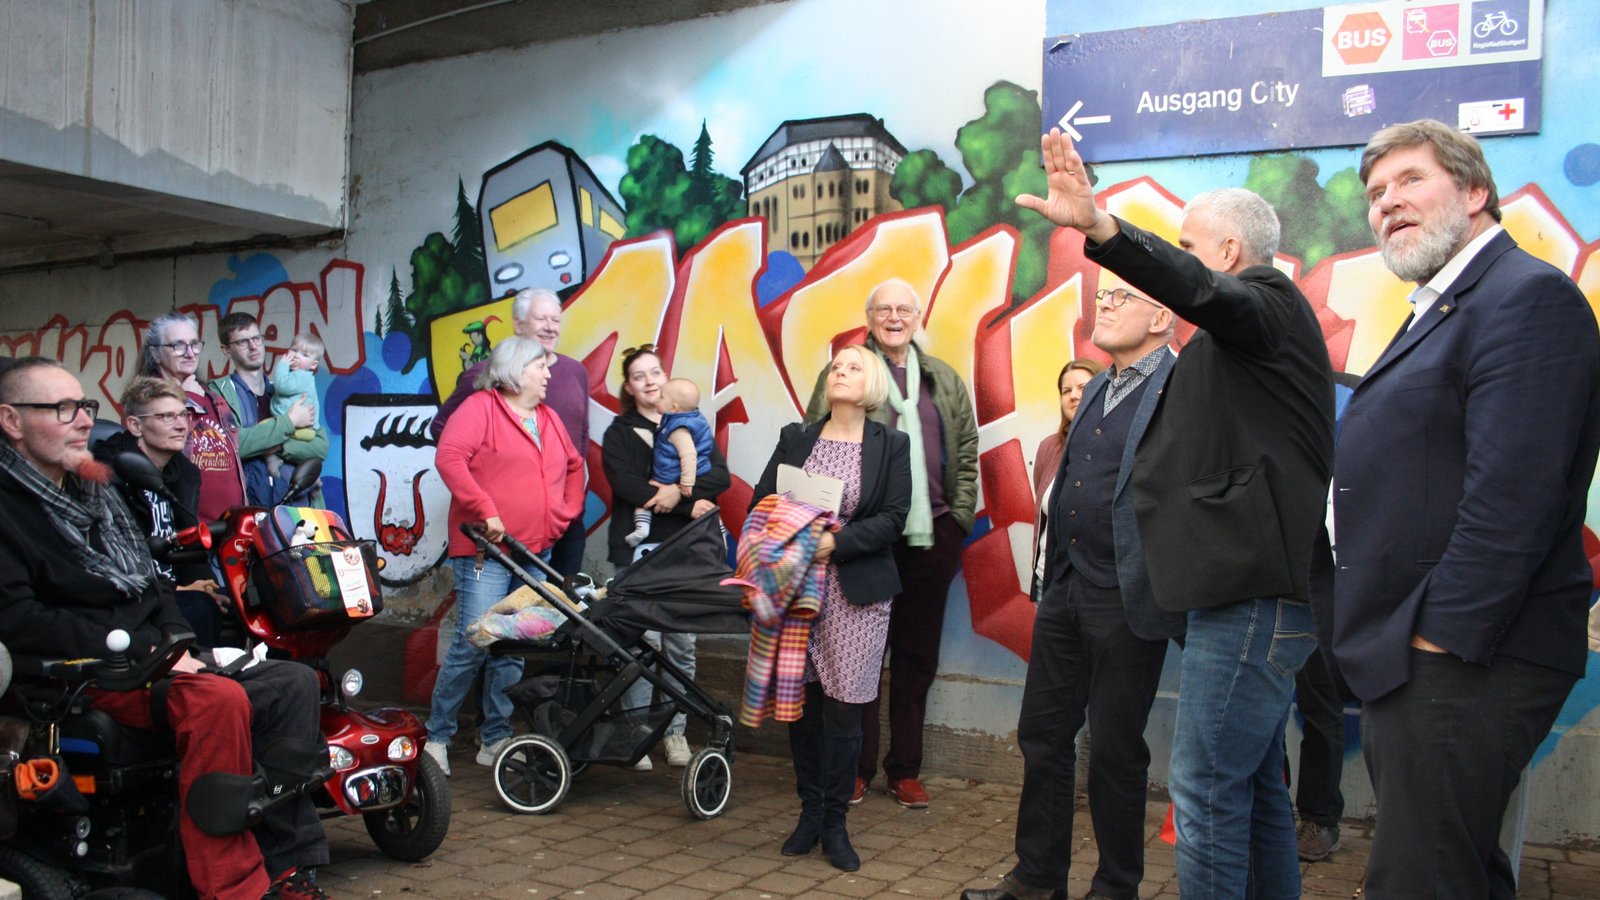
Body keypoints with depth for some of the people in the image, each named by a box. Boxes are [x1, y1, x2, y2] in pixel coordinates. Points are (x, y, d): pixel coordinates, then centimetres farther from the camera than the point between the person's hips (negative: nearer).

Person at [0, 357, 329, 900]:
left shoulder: (94, 490, 19)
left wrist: (178, 641, 4)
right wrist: (145, 649, -20)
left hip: (149, 656, 9)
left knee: (293, 682, -8)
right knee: (219, 701, -33)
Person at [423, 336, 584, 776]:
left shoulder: (548, 418, 19)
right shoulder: (480, 408, -5)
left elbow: (574, 466, 31)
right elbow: (449, 457, -19)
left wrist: (568, 511, 16)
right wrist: (486, 511, -22)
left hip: (536, 553, 7)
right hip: (485, 550, -7)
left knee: (514, 650, 8)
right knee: (473, 644, -9)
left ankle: (496, 740, 16)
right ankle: (437, 736, 5)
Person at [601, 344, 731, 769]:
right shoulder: (619, 433, 8)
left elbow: (721, 476, 2)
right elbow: (628, 486, -8)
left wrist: (680, 489, -16)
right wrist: (690, 507, -10)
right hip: (637, 547, -2)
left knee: (681, 643, 1)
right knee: (643, 641, -9)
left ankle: (676, 730, 12)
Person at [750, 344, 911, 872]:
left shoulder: (891, 446, 2)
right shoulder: (794, 439, 9)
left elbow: (893, 518, -8)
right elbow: (760, 504, 6)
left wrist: (834, 542, -18)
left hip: (857, 593, -2)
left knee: (843, 707, 0)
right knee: (802, 702, 6)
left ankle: (835, 823, 14)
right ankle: (810, 812, 21)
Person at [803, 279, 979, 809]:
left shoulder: (945, 382, 16)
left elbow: (967, 451, 16)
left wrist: (960, 516, 6)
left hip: (932, 535, 3)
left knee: (917, 656, 9)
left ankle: (905, 769, 20)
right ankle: (856, 767, 14)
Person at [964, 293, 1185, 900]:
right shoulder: (1100, 390, 15)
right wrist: (1054, 578, 17)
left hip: (1127, 600, -8)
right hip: (1066, 588, 8)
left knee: (1115, 749, 6)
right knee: (1042, 735, 14)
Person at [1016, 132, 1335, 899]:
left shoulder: (1269, 301, -7)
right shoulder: (1245, 332, 23)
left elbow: (1199, 291, -31)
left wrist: (1099, 226, -45)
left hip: (1254, 598, -11)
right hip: (1253, 593, 11)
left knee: (1207, 791, -8)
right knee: (1254, 786, 16)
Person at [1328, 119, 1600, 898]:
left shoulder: (1528, 297, -12)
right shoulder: (1438, 310, 20)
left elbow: (1512, 496, -22)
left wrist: (1439, 640, -20)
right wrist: (1390, 641, 16)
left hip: (1464, 661, -10)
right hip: (1416, 659, 10)